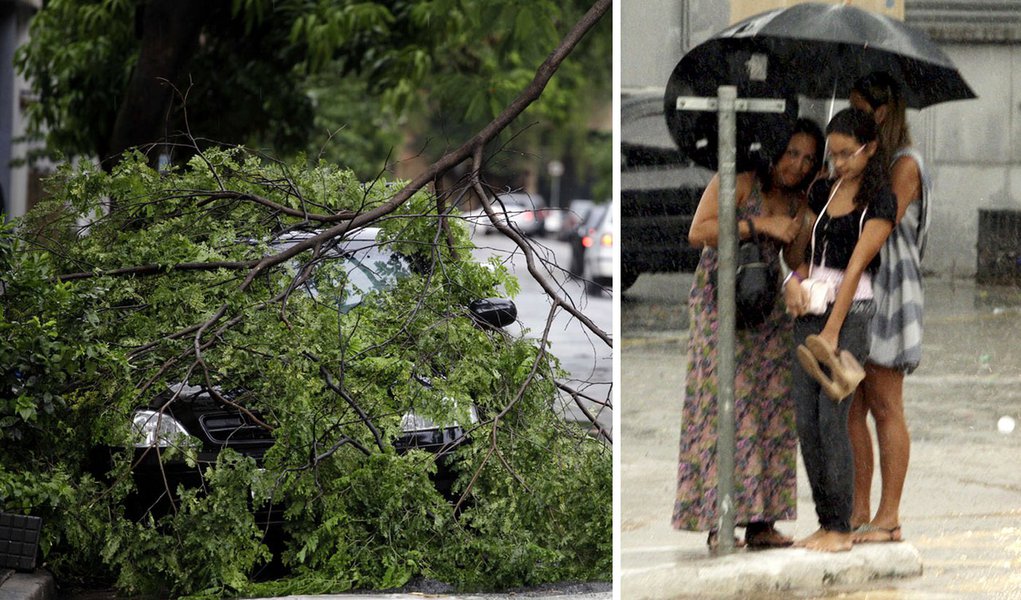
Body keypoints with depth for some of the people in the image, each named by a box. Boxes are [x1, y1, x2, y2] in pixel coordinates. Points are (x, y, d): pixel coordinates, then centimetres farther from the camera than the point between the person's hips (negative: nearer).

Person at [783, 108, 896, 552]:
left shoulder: (879, 200, -8)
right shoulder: (822, 192, 13)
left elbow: (856, 266, -14)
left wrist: (831, 333, -20)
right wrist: (794, 279, -5)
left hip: (852, 310, -6)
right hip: (810, 308, 7)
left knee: (831, 416, -11)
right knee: (805, 418, 1)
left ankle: (841, 528, -6)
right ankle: (825, 522, 8)